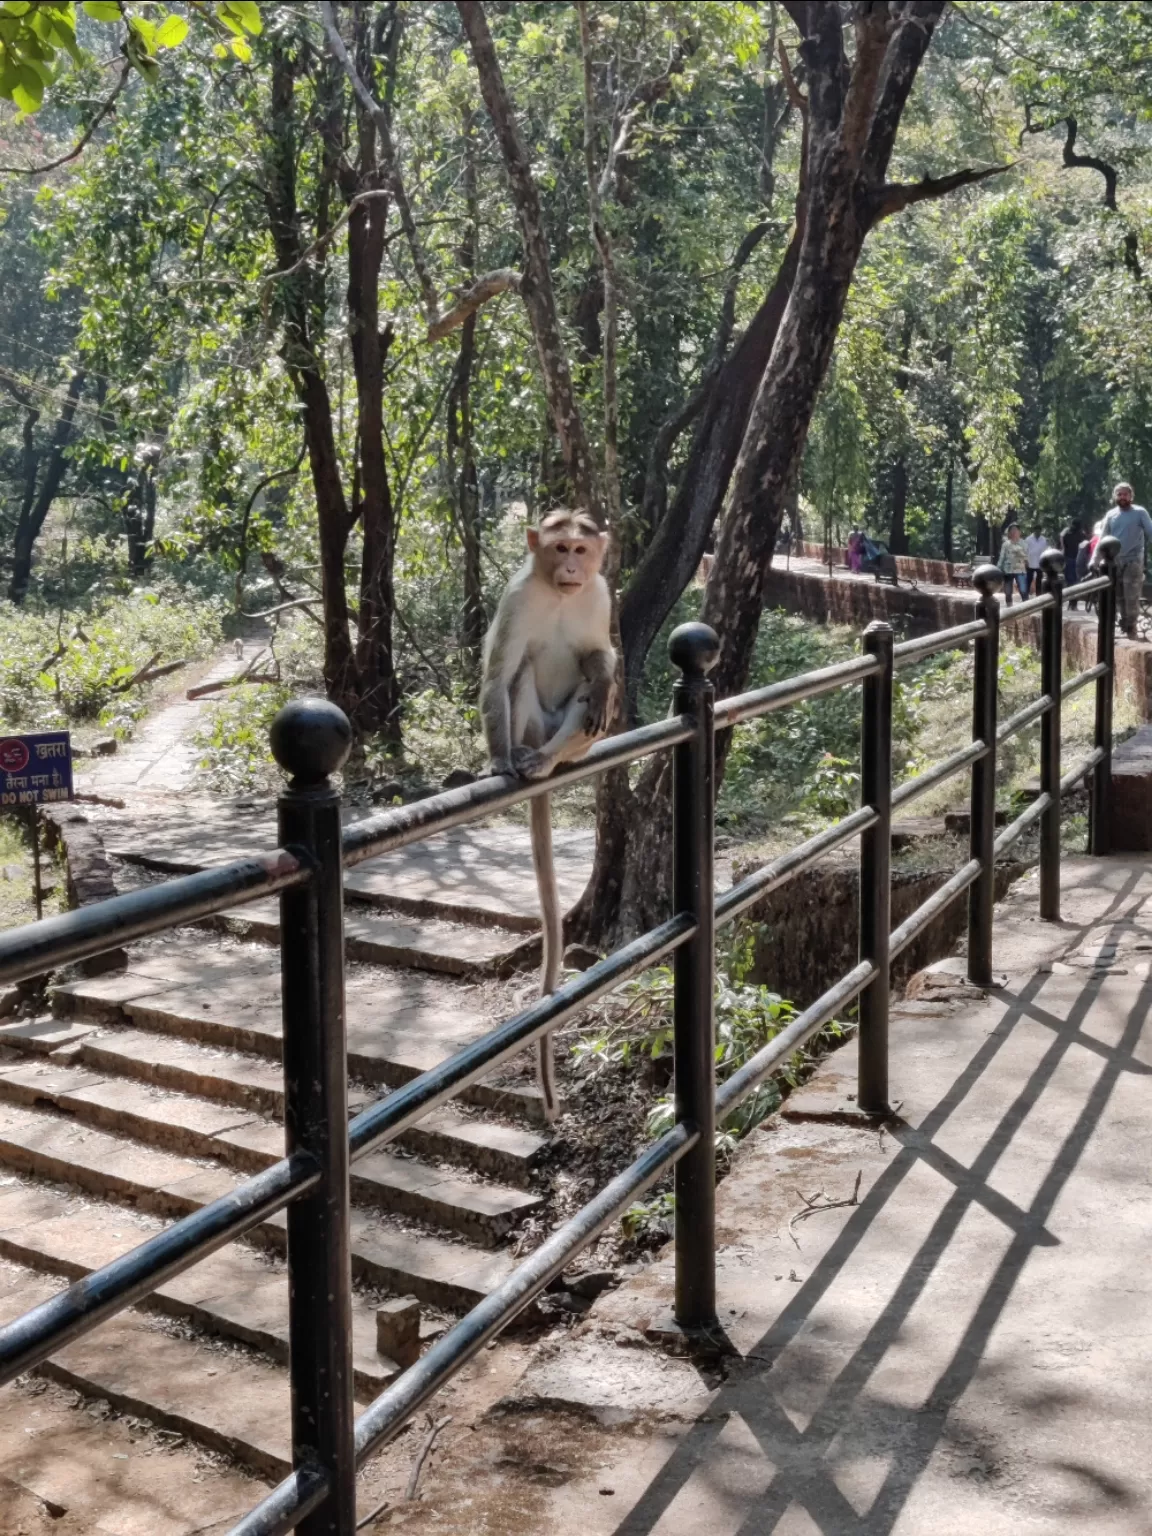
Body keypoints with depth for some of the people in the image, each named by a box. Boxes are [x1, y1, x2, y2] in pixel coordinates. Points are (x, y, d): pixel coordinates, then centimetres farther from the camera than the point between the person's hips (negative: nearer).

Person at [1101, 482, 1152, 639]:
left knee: (1132, 596, -8)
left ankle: (1131, 626, 0)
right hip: (1115, 560, 4)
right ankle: (1124, 623, 20)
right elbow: (1104, 539, 11)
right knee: (1119, 595, 9)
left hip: (1133, 559, -4)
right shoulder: (1110, 514, 7)